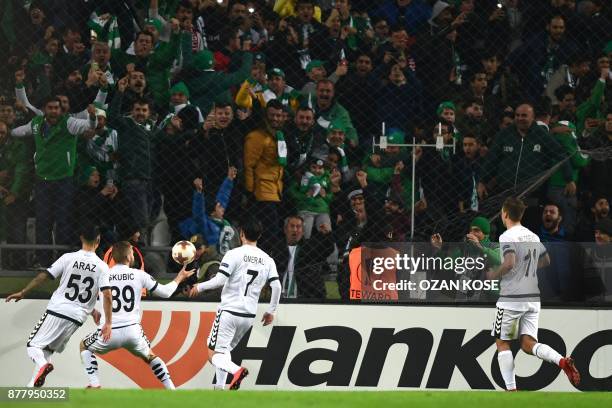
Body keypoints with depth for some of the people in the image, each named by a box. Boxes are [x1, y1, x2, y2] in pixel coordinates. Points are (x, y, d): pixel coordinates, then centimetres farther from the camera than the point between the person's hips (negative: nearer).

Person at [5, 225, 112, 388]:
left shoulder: (69, 258, -4)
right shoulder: (102, 267, -2)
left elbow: (43, 276, -3)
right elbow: (107, 295, -11)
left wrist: (23, 293, 7)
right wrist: (108, 323, -8)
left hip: (56, 311, -3)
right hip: (77, 318, 3)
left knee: (34, 345, 6)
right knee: (48, 348, 20)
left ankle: (42, 364, -27)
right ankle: (32, 385, 9)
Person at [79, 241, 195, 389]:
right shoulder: (139, 275, 3)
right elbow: (165, 292, 12)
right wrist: (180, 277, 30)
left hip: (109, 331, -1)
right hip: (133, 331, 1)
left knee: (84, 347, 25)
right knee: (150, 356, 27)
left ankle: (95, 386, 9)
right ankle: (172, 390, 15)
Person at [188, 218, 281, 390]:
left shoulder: (234, 254, -9)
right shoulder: (267, 260, 5)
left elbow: (220, 280, -17)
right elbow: (276, 286, 0)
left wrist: (199, 287, 0)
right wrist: (271, 311, 13)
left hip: (229, 311, -6)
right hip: (249, 315, 6)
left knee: (214, 355, -2)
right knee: (225, 349, 24)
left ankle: (236, 370, -30)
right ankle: (219, 388, 14)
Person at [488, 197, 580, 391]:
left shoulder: (507, 237, -12)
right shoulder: (533, 236, 13)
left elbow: (509, 262, -26)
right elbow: (546, 261, 25)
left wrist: (493, 275, -9)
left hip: (511, 298, -7)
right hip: (533, 297, 7)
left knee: (502, 343, 7)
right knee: (528, 343, 4)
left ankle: (511, 390, 3)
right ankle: (562, 361, -22)